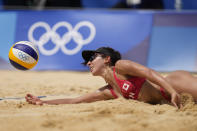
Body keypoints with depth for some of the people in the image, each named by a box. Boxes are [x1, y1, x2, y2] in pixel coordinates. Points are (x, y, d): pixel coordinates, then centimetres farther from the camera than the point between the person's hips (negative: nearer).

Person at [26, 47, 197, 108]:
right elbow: (74, 101, 20)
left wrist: (173, 92, -29)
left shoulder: (120, 66, -4)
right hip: (165, 101, 6)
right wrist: (43, 102, 17)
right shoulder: (108, 92, 17)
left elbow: (149, 72, -16)